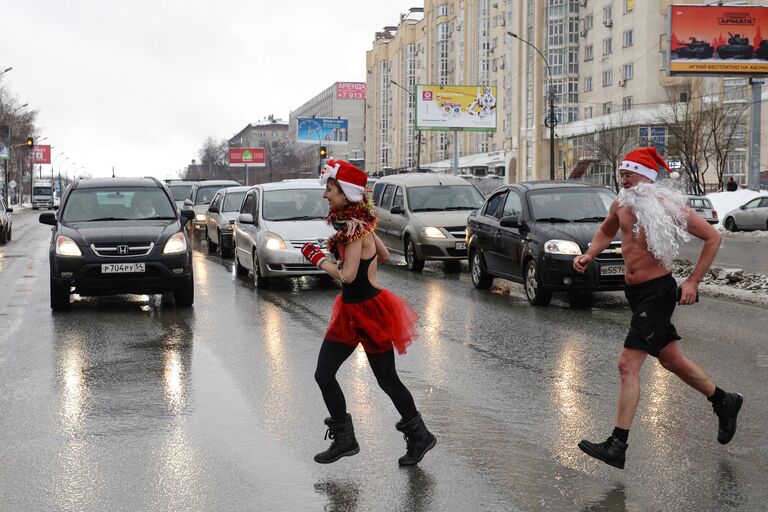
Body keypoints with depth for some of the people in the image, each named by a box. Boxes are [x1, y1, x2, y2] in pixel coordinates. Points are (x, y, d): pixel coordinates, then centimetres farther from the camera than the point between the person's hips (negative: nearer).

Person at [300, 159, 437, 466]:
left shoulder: (355, 228, -21)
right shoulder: (357, 223, 6)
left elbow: (346, 276, -25)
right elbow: (383, 256, 18)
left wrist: (317, 258, -14)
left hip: (369, 311, -9)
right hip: (350, 310, 9)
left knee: (387, 380, 4)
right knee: (323, 374, 6)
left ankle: (420, 436, 21)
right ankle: (344, 439, 16)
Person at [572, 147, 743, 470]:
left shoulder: (668, 207, -15)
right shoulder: (621, 203, 3)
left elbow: (712, 237, -7)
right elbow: (606, 231, 24)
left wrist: (693, 282, -10)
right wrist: (589, 255, 4)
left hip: (658, 292, -8)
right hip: (635, 292, 8)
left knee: (628, 365, -13)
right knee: (671, 360, 20)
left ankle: (617, 446, -11)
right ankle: (724, 403, 41)